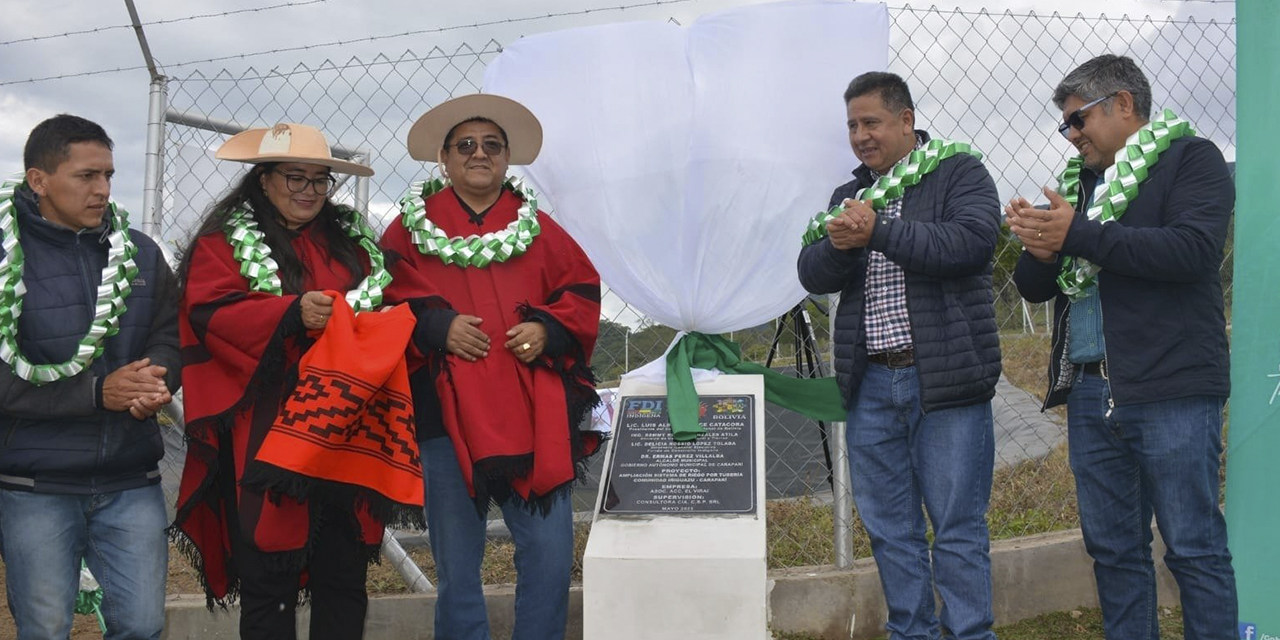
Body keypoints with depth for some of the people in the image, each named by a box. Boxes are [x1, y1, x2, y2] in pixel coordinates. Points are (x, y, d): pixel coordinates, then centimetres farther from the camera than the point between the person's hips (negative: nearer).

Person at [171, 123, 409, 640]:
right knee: (269, 583, 0)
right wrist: (292, 313, -23)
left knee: (345, 579, 7)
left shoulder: (352, 241, 19)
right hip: (267, 437, -4)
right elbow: (211, 314, -10)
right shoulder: (225, 242, 3)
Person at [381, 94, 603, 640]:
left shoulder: (539, 228, 14)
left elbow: (582, 294, 11)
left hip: (533, 415, 1)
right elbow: (386, 301, 0)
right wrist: (436, 326, -14)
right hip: (447, 413, -1)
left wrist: (548, 329, -6)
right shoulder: (412, 228, 8)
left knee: (550, 554, -3)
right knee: (456, 566, 6)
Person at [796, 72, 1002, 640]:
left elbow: (973, 242, -16)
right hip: (871, 384, 6)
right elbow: (812, 274, 10)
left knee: (957, 528, -1)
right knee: (890, 529, 11)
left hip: (943, 379, -5)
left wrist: (878, 233, -17)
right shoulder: (850, 195, 18)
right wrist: (837, 244, -12)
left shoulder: (959, 173, 1)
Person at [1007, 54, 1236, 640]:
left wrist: (1077, 235, -16)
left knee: (1194, 547, -2)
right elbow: (1033, 286, 19)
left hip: (1171, 392, -6)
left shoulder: (1190, 159, 0)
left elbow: (1194, 249, -18)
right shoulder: (1077, 182, 18)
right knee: (1112, 548, 11)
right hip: (1090, 392, 7)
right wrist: (1039, 250, -5)